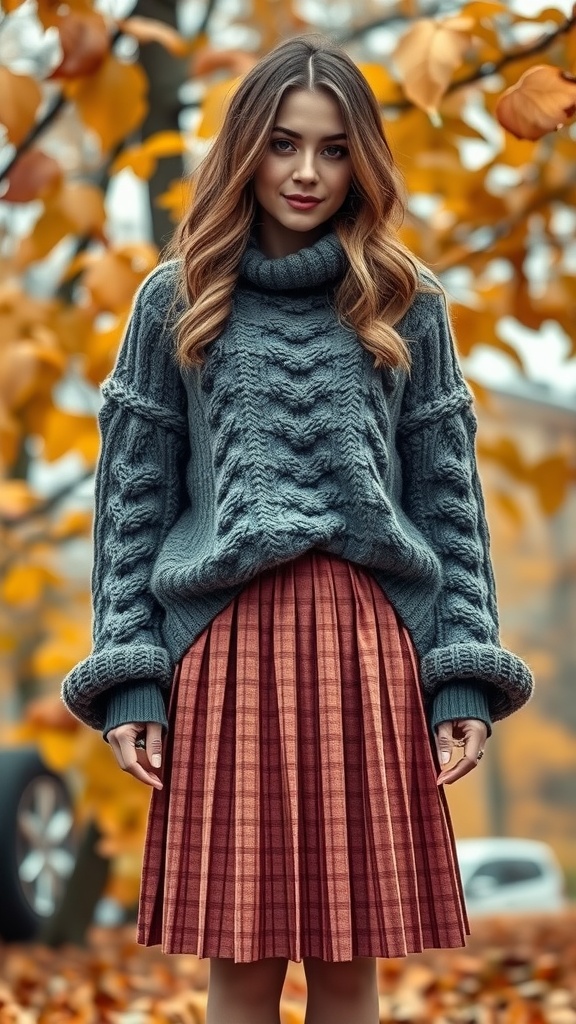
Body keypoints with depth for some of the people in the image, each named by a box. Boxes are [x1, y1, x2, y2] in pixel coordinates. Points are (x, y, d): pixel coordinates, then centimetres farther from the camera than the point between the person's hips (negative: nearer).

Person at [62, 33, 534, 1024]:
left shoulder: (404, 307, 10)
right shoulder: (177, 302, 9)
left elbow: (450, 497, 9)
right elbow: (132, 496, 7)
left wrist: (464, 677, 1)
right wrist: (128, 676, -1)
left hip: (370, 644, 1)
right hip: (224, 642, 0)